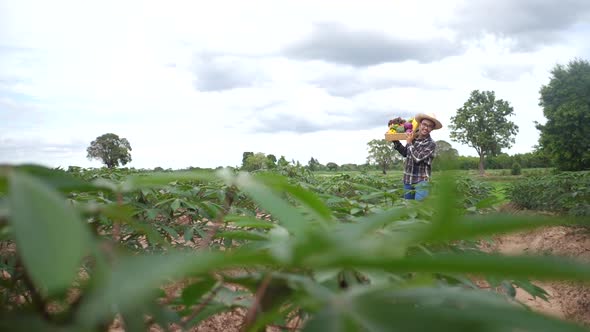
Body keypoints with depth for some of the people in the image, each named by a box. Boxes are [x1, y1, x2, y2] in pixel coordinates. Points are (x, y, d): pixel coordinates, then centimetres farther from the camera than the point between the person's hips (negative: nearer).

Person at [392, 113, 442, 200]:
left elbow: (417, 158, -22)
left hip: (421, 180, -5)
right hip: (407, 180, 5)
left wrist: (409, 143, -13)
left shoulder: (431, 144, -11)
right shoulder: (413, 137, 4)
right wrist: (396, 142, 11)